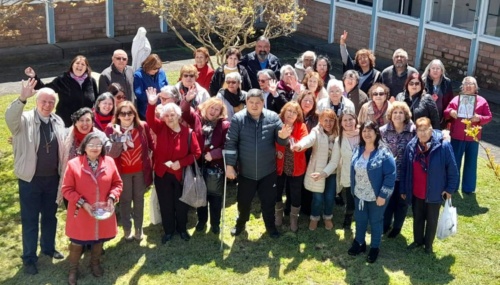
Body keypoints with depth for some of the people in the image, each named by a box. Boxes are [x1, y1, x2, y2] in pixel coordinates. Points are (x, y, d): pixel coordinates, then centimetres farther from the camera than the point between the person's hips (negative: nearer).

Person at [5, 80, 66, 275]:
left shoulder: (58, 122, 3)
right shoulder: (25, 120, -12)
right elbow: (10, 118, -35)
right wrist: (22, 99, -51)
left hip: (52, 178, 4)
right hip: (30, 179, -4)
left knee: (50, 216, 19)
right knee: (30, 219, 6)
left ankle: (48, 248, 39)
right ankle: (29, 258, 19)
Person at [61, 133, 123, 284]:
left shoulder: (109, 162, -3)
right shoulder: (73, 164, -13)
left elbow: (117, 183, 5)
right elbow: (67, 189, -10)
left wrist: (112, 197, -12)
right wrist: (82, 203, -19)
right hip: (80, 214, -3)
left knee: (99, 239, 19)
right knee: (77, 242, 8)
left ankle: (95, 263, 44)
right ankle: (73, 269, 29)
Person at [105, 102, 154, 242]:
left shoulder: (143, 126, -7)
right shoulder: (111, 128, -11)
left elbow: (150, 145, 6)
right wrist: (117, 138, -33)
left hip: (140, 170, 2)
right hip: (122, 171, -2)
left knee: (139, 199, 14)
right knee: (125, 200, 10)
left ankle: (139, 230, 28)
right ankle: (127, 230, 25)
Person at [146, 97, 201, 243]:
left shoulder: (188, 132, -9)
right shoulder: (160, 128, -5)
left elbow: (196, 153, -8)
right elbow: (150, 120, -25)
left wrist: (181, 163, -19)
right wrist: (151, 105, -44)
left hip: (181, 174, -1)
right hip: (162, 174, 1)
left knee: (181, 204, 14)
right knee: (165, 205, 13)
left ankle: (182, 229, 35)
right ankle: (168, 231, 30)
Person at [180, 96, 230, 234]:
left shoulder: (224, 125, -4)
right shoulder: (197, 118, 2)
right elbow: (184, 111, -13)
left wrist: (213, 154, -19)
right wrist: (187, 99, -31)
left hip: (216, 166, -1)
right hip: (199, 164, 2)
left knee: (215, 196, 11)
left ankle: (215, 223, 28)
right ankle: (201, 221, 35)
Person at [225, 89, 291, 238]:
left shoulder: (273, 117, -8)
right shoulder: (238, 118, -12)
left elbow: (280, 140, -6)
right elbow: (231, 143, -10)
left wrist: (283, 136, -30)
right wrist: (229, 165, -13)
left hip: (268, 171, 1)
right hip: (246, 171, 0)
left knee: (268, 201, 15)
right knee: (244, 201, 18)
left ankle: (270, 226, 38)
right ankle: (240, 224, 43)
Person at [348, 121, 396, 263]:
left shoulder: (384, 153, -20)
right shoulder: (358, 150, 0)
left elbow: (391, 175, -20)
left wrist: (383, 195, -20)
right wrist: (353, 190, 11)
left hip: (376, 196, -5)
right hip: (359, 195, 5)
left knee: (375, 221, 13)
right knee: (360, 220, 20)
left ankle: (375, 248, 31)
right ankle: (359, 243, 40)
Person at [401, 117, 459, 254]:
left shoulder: (443, 146, -20)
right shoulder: (411, 146, -10)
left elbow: (452, 169, -11)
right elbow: (404, 169, 1)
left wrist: (450, 188, -8)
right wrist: (403, 189, 4)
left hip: (434, 193, -3)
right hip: (416, 193, 3)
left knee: (432, 220, 18)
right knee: (417, 218, 22)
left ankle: (428, 244, 40)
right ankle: (418, 240, 45)